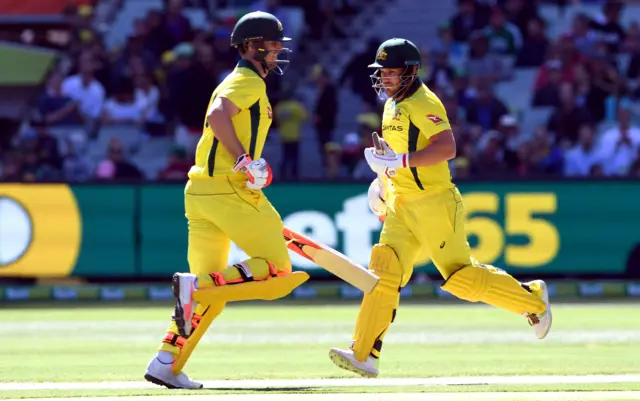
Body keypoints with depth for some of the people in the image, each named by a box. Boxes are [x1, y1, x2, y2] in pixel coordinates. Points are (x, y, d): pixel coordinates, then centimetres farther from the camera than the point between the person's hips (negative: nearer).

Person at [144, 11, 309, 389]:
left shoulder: (238, 81, 25)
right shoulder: (249, 81, -5)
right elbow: (217, 115, -23)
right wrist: (244, 161, -24)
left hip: (200, 189, 10)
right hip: (228, 190, -10)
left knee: (210, 295, 10)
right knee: (277, 271, -9)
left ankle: (166, 364, 1)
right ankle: (196, 284, -20)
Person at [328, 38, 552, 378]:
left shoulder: (423, 103, -13)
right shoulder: (392, 105, 15)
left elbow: (447, 148, -26)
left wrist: (400, 160, -29)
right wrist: (384, 177, 19)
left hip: (434, 203, -8)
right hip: (402, 207, 8)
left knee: (461, 278, -5)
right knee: (384, 272, -4)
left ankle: (531, 298, 16)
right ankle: (364, 355, -9)